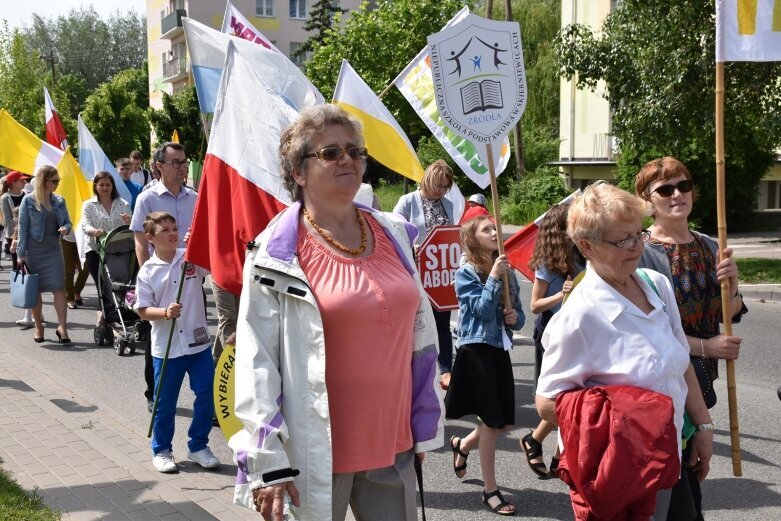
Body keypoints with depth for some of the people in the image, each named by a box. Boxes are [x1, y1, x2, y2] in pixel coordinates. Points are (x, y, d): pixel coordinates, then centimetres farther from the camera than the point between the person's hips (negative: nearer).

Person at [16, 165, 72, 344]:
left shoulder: (59, 201, 6)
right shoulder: (28, 200, -6)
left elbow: (67, 222, 13)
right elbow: (22, 228, -5)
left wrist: (66, 228, -12)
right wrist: (20, 254, -8)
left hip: (54, 250, 3)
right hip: (34, 251, -2)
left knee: (59, 287, -7)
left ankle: (62, 326, -7)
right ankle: (38, 326, 18)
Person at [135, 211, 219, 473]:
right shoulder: (147, 272, -3)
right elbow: (143, 310, -4)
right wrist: (165, 312, -22)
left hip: (199, 342, 1)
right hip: (166, 348, -1)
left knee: (206, 396, 5)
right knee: (165, 402, 9)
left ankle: (198, 446, 24)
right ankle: (161, 450, 28)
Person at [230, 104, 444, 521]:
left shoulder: (394, 235, 6)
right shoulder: (277, 255, -10)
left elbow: (420, 336, 11)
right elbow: (256, 364, -12)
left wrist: (425, 424, 12)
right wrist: (268, 462, -14)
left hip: (392, 444, 5)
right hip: (318, 451, -4)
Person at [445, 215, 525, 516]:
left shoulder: (507, 272, 10)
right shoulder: (466, 274, -7)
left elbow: (517, 314, 15)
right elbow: (483, 310, -17)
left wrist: (516, 318, -7)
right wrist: (493, 277, -18)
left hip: (500, 350, 6)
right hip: (477, 350, -6)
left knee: (505, 423, 9)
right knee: (492, 422, -3)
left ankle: (462, 445, 38)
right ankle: (490, 490, 11)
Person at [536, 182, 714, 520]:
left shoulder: (657, 285, -1)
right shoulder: (578, 317, -21)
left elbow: (681, 364, 11)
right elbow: (547, 404, -16)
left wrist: (703, 426, 12)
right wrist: (619, 412, -23)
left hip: (669, 458, 6)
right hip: (620, 471, -6)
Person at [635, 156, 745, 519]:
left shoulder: (710, 248, 3)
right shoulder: (640, 253, -17)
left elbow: (731, 316, 7)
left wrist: (731, 286, -13)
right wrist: (705, 346, -19)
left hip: (701, 378, 7)